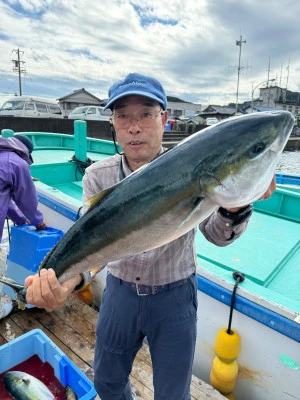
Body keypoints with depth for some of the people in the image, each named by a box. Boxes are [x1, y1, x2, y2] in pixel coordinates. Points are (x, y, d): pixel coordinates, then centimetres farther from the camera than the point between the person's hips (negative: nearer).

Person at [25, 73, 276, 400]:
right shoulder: (98, 177, -13)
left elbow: (217, 235, -21)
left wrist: (235, 205, -44)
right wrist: (66, 279, -40)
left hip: (175, 296, -1)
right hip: (120, 290, 2)